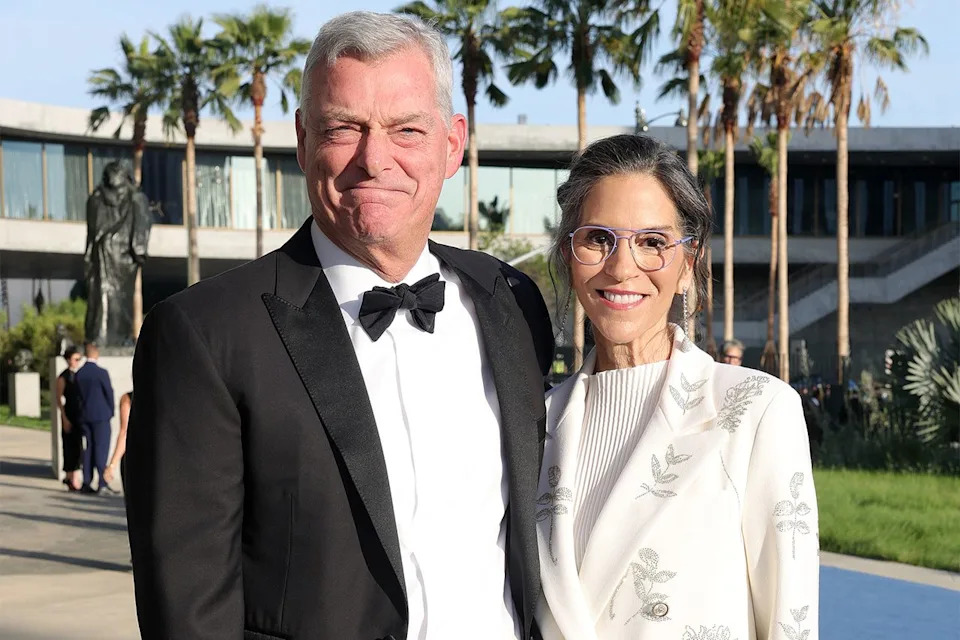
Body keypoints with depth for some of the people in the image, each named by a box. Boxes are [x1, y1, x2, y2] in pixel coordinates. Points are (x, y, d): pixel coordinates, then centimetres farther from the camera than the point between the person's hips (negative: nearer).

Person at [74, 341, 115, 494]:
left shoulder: (79, 373, 4)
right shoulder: (101, 372, -12)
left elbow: (79, 394, 10)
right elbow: (109, 392, -6)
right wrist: (111, 411, 9)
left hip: (85, 416, 5)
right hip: (101, 415, -5)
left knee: (88, 448, 10)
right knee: (102, 448, -4)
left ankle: (87, 482, 9)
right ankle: (102, 483, -8)